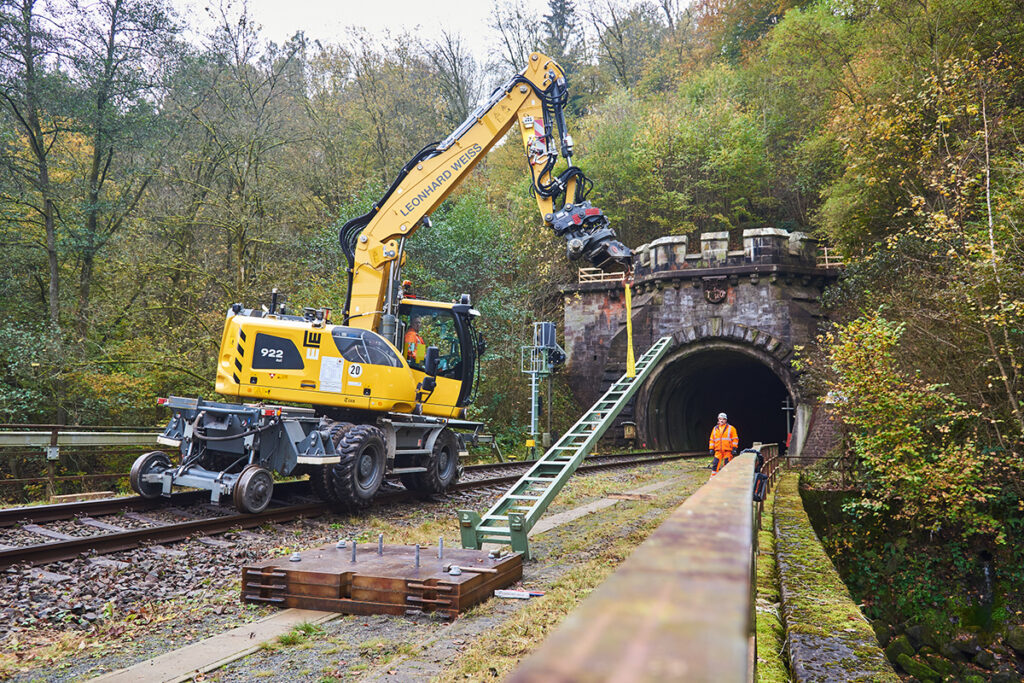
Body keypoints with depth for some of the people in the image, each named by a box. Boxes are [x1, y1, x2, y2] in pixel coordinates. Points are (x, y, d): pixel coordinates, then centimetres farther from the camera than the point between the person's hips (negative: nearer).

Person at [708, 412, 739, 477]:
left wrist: (734, 449, -7)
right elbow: (712, 440, 17)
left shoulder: (731, 428, 4)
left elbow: (735, 439, 1)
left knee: (727, 465, -1)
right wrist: (711, 449, 10)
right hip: (718, 450, 3)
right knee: (715, 464, -2)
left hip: (728, 450, -3)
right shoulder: (715, 429, 13)